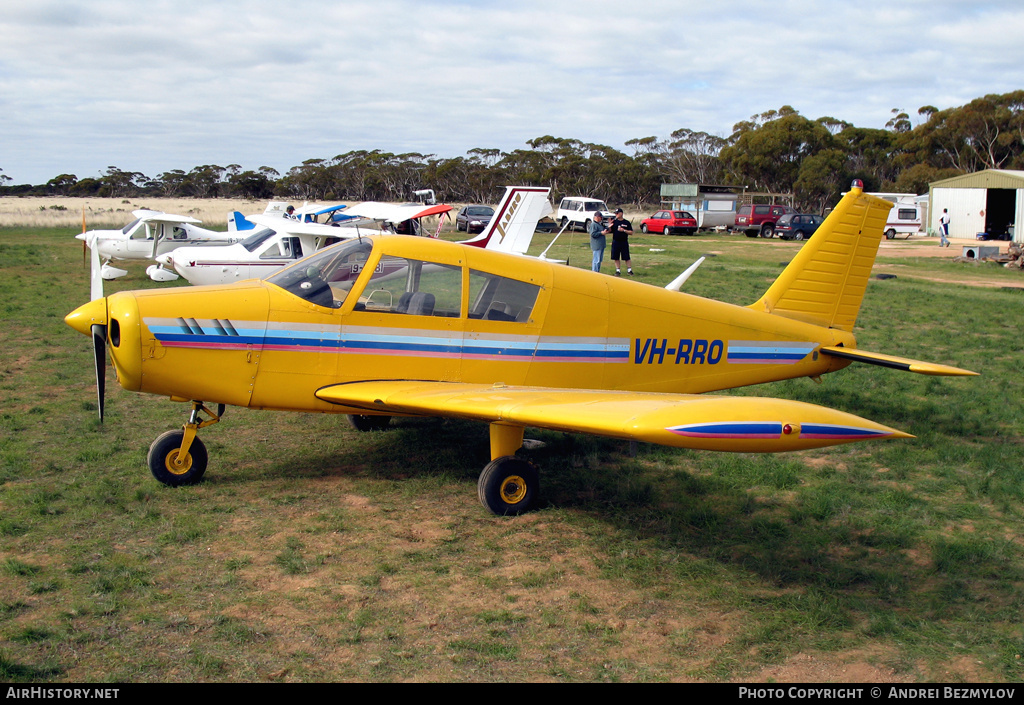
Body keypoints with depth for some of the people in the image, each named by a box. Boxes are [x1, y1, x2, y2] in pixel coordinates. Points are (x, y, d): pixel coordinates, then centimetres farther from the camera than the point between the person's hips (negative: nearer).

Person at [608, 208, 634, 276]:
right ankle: (618, 270, 13)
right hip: (615, 242, 2)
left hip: (624, 242, -2)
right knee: (616, 257, 4)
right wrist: (610, 225, -14)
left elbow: (631, 232, 1)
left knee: (627, 257, -1)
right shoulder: (614, 222, 7)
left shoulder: (627, 222, 1)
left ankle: (629, 270, 9)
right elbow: (610, 231, 3)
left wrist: (623, 230, -13)